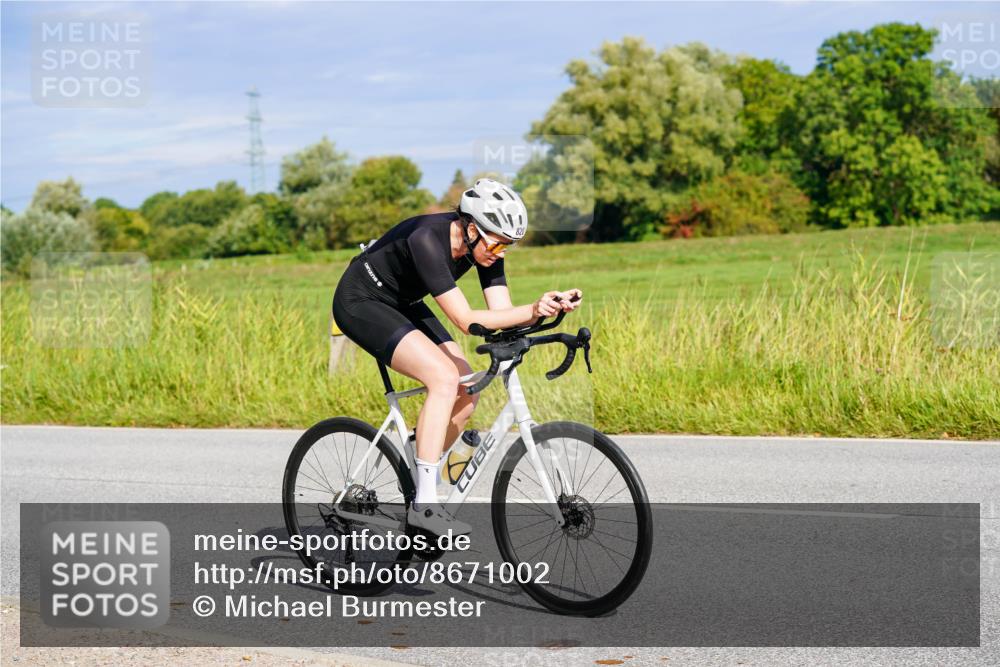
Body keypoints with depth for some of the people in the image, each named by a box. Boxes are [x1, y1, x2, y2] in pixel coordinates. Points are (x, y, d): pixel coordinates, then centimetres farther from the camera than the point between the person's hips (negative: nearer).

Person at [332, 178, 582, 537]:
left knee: (467, 394, -4)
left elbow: (502, 311, -14)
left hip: (401, 305, 8)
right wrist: (533, 310, -45)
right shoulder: (427, 240, -33)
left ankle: (413, 483, 11)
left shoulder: (483, 244, -12)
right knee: (444, 377, -25)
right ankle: (424, 504, -22)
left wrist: (549, 307, -32)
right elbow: (467, 320, -35)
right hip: (360, 303, -8)